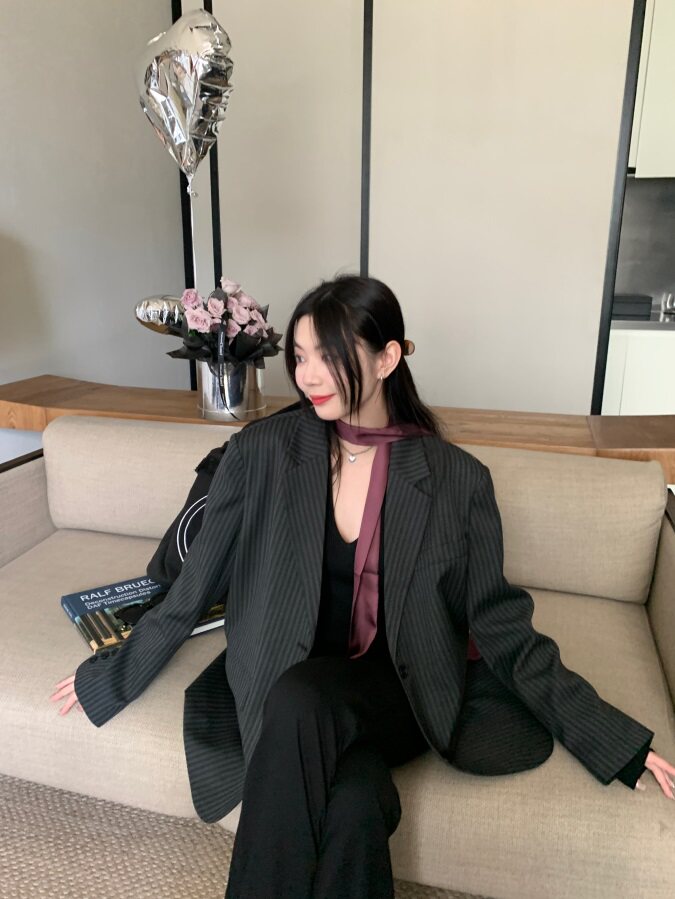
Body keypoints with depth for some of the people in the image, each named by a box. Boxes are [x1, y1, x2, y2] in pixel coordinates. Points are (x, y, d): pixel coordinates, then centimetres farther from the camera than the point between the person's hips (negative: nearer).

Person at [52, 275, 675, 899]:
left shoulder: (456, 479, -6)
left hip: (400, 686, 0)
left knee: (301, 702, -33)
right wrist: (109, 680, 12)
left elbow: (498, 623, 1)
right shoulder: (261, 453, -6)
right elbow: (193, 591, 4)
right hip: (286, 681, 0)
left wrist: (620, 742, 1)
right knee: (352, 804, -33)